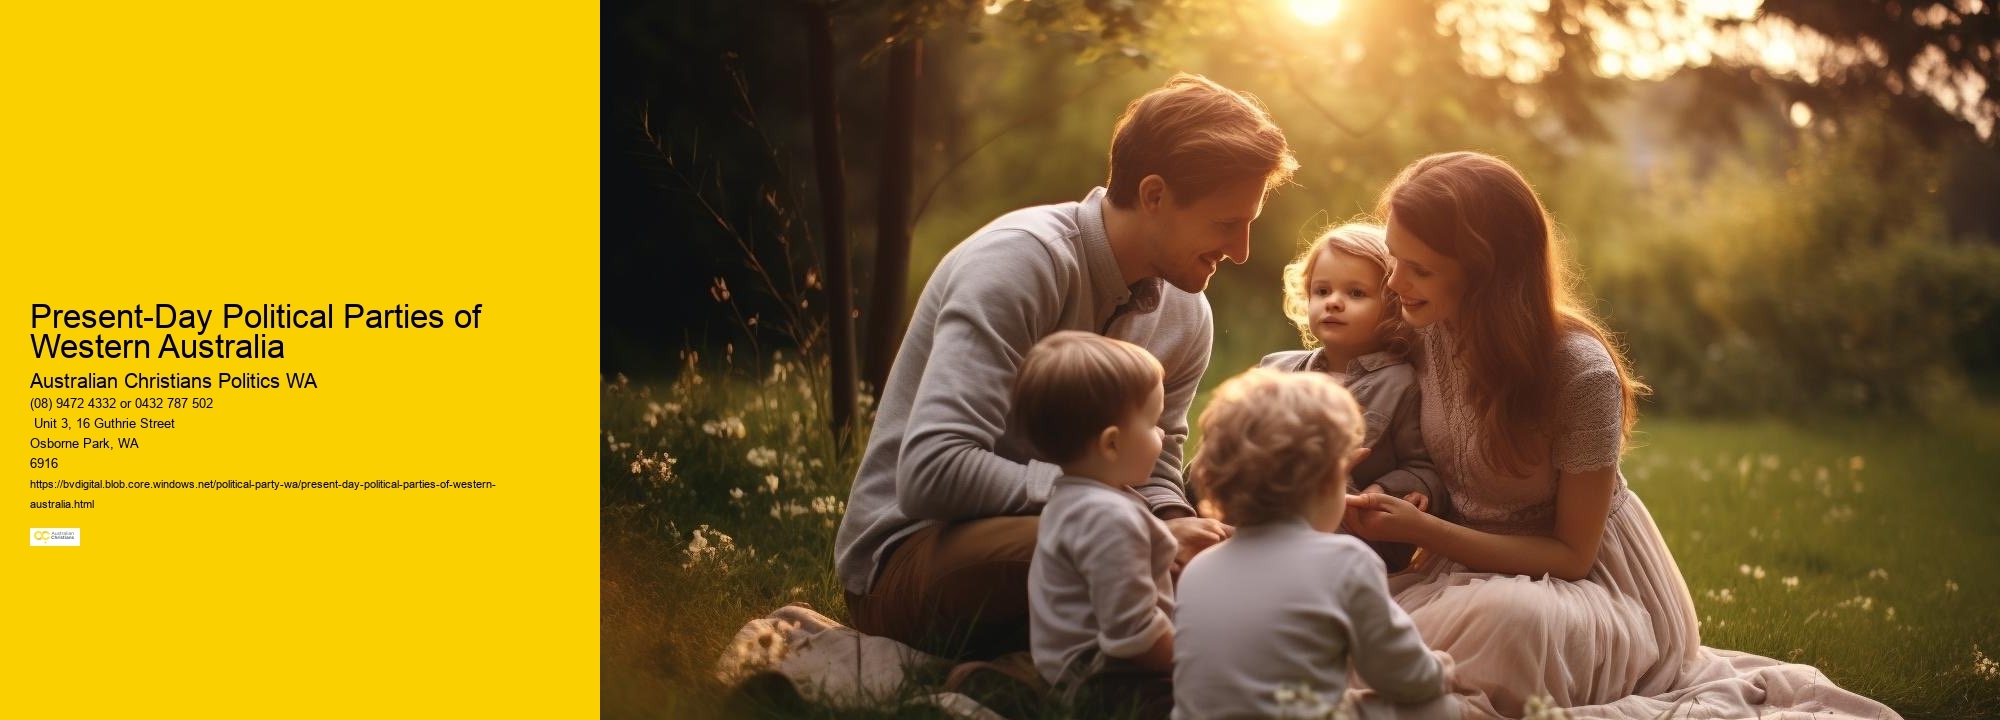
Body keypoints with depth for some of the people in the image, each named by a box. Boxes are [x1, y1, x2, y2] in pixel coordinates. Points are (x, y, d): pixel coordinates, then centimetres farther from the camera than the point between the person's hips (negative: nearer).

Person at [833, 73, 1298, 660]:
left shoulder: (1186, 316, 5)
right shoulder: (1020, 261, -20)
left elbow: (1152, 473, 11)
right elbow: (932, 474, -29)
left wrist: (1174, 524, -15)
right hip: (907, 555, -8)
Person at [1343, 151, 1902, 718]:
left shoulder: (1580, 371, -23)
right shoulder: (1424, 331, -7)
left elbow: (1572, 554, -15)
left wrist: (1422, 530, -25)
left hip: (1593, 581, -7)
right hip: (1473, 566, 7)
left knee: (1507, 618, -40)